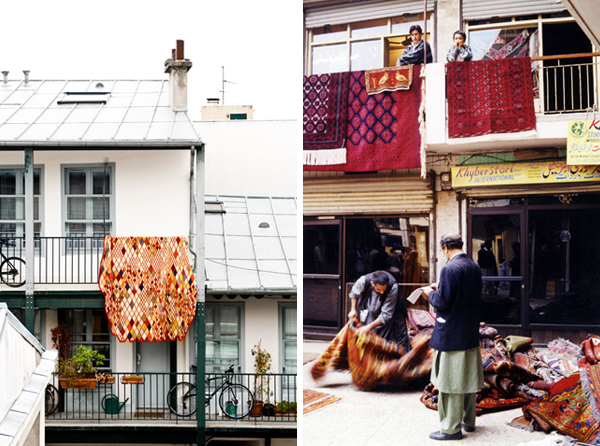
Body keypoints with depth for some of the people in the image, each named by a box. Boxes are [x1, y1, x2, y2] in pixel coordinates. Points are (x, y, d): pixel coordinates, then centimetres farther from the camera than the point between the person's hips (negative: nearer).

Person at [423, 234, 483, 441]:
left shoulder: (449, 269, -20)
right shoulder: (475, 267, 5)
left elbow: (442, 302, -20)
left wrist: (431, 293, -1)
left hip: (451, 334, -8)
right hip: (471, 332, 8)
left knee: (451, 380, 0)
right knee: (468, 376, 18)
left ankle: (452, 428, 8)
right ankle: (468, 421, 30)